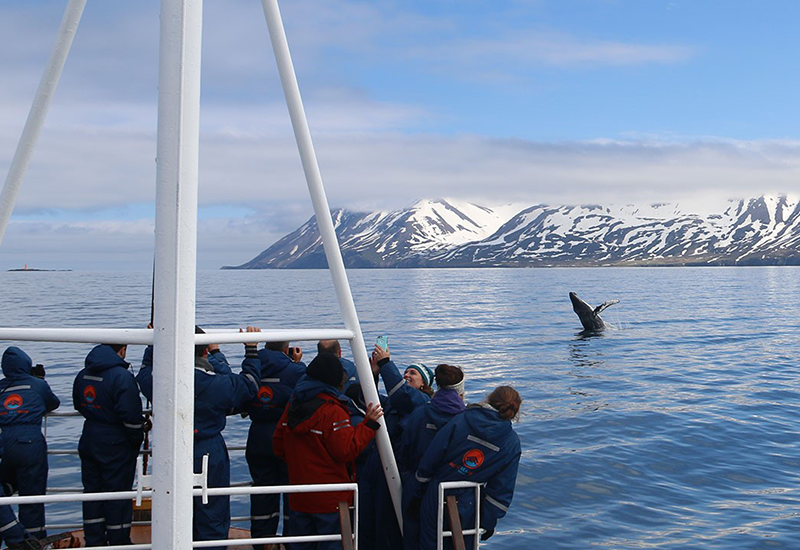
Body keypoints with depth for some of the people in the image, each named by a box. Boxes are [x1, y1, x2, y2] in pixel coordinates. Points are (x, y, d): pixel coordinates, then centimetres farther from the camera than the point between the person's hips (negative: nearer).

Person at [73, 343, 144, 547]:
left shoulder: (83, 375, 7)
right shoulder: (122, 376, -18)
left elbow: (79, 406, 21)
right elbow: (131, 415, -22)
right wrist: (137, 440, -8)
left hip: (89, 442, 7)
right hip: (116, 445, -7)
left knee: (92, 491, 14)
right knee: (118, 494, 3)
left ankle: (94, 541, 21)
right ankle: (119, 541, 11)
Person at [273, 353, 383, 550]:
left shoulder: (292, 406, 4)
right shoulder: (333, 411, -20)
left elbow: (278, 447, 11)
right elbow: (346, 451, -20)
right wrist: (368, 424, -15)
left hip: (298, 497, 7)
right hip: (330, 500, -7)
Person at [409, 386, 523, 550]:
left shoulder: (460, 421, -12)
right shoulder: (513, 444, -7)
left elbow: (428, 462, -8)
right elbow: (502, 489, -4)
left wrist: (417, 494, 4)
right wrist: (488, 523, 6)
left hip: (434, 501, -1)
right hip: (468, 509, 1)